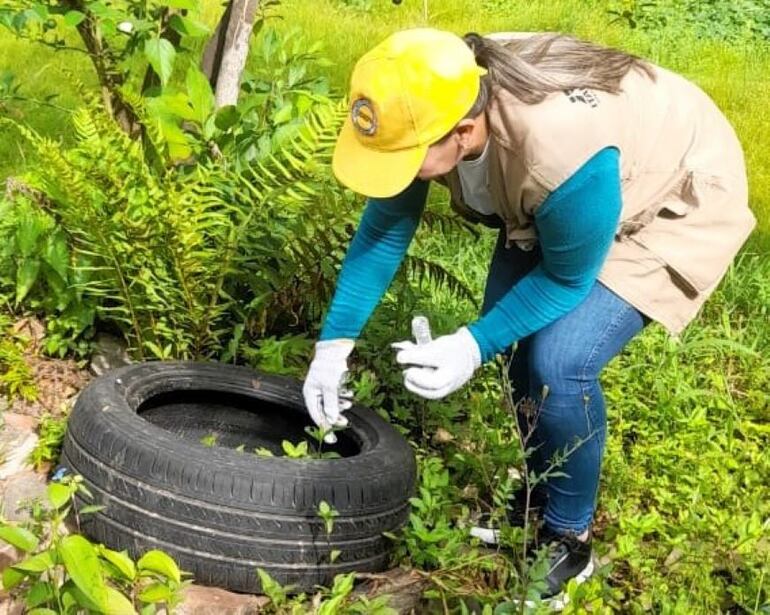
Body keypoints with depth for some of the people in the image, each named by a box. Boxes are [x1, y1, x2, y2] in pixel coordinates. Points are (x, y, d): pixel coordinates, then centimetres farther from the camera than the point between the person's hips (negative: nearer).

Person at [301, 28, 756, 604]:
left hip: (677, 202, -7)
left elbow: (568, 279, -24)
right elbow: (384, 227, -10)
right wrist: (335, 342, -11)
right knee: (512, 339, 3)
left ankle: (567, 540, 3)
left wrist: (473, 345, -31)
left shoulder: (564, 155, -44)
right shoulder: (436, 101, -24)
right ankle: (533, 503, 27)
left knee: (558, 362, -20)